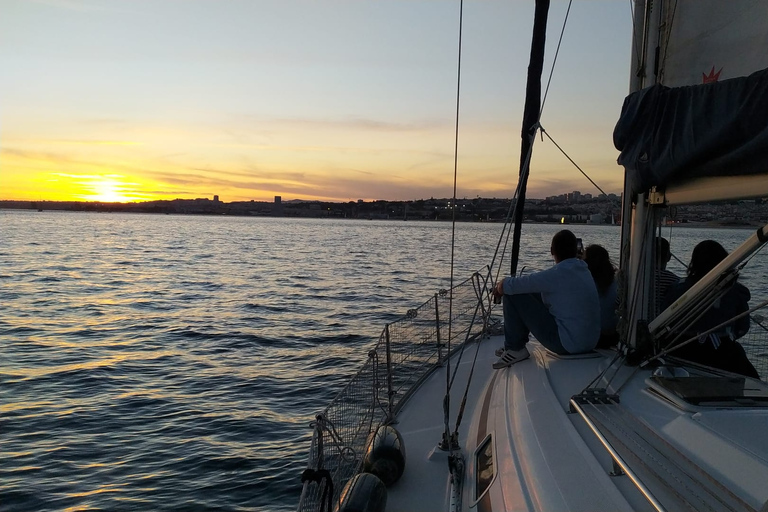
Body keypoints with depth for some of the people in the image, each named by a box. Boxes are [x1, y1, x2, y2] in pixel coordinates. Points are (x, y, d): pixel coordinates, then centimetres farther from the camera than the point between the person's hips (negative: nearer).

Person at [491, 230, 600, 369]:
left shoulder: (557, 274, -20)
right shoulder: (583, 270, 7)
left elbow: (508, 286, -17)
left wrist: (499, 287, 7)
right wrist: (504, 286, 19)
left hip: (568, 344, -9)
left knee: (513, 296, -7)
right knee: (534, 294, 21)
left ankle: (515, 349, 7)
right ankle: (515, 345, 29)